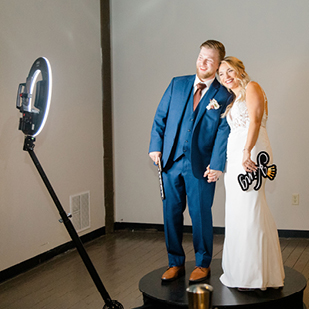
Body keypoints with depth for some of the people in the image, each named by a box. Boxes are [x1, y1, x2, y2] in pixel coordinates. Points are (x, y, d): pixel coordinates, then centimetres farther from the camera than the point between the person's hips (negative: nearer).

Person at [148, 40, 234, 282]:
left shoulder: (224, 96, 0)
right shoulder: (177, 84, 10)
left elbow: (224, 132, -5)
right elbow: (161, 117, 11)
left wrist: (217, 165, -13)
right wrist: (156, 146, 0)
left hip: (201, 164, -3)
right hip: (171, 161, 3)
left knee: (201, 214, 3)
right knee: (171, 213, 7)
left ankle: (203, 264, 20)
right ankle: (176, 263, 21)